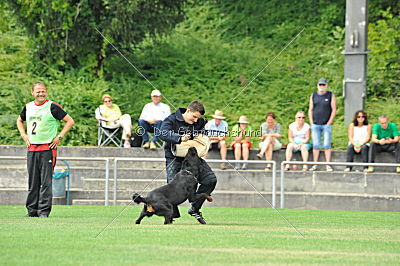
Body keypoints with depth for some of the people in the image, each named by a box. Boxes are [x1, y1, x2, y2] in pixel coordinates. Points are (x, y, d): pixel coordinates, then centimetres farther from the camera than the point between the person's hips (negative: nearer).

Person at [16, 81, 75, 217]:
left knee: (46, 182, -6)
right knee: (32, 182, 7)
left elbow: (70, 121, -5)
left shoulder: (52, 107, -6)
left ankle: (44, 210, -4)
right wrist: (23, 135, 15)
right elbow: (19, 120, 30)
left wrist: (59, 137, -8)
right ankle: (32, 210, 13)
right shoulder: (28, 107, 10)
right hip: (31, 149, 5)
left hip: (47, 149, -5)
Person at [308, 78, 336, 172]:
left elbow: (334, 110, 1)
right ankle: (315, 165, 4)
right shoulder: (313, 96, 12)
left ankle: (328, 165, -3)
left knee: (327, 145, -5)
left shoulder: (331, 95, 4)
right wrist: (312, 123, 2)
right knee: (316, 145, 0)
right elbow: (310, 110, 12)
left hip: (326, 124, -2)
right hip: (315, 124, 2)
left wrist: (329, 123, -7)